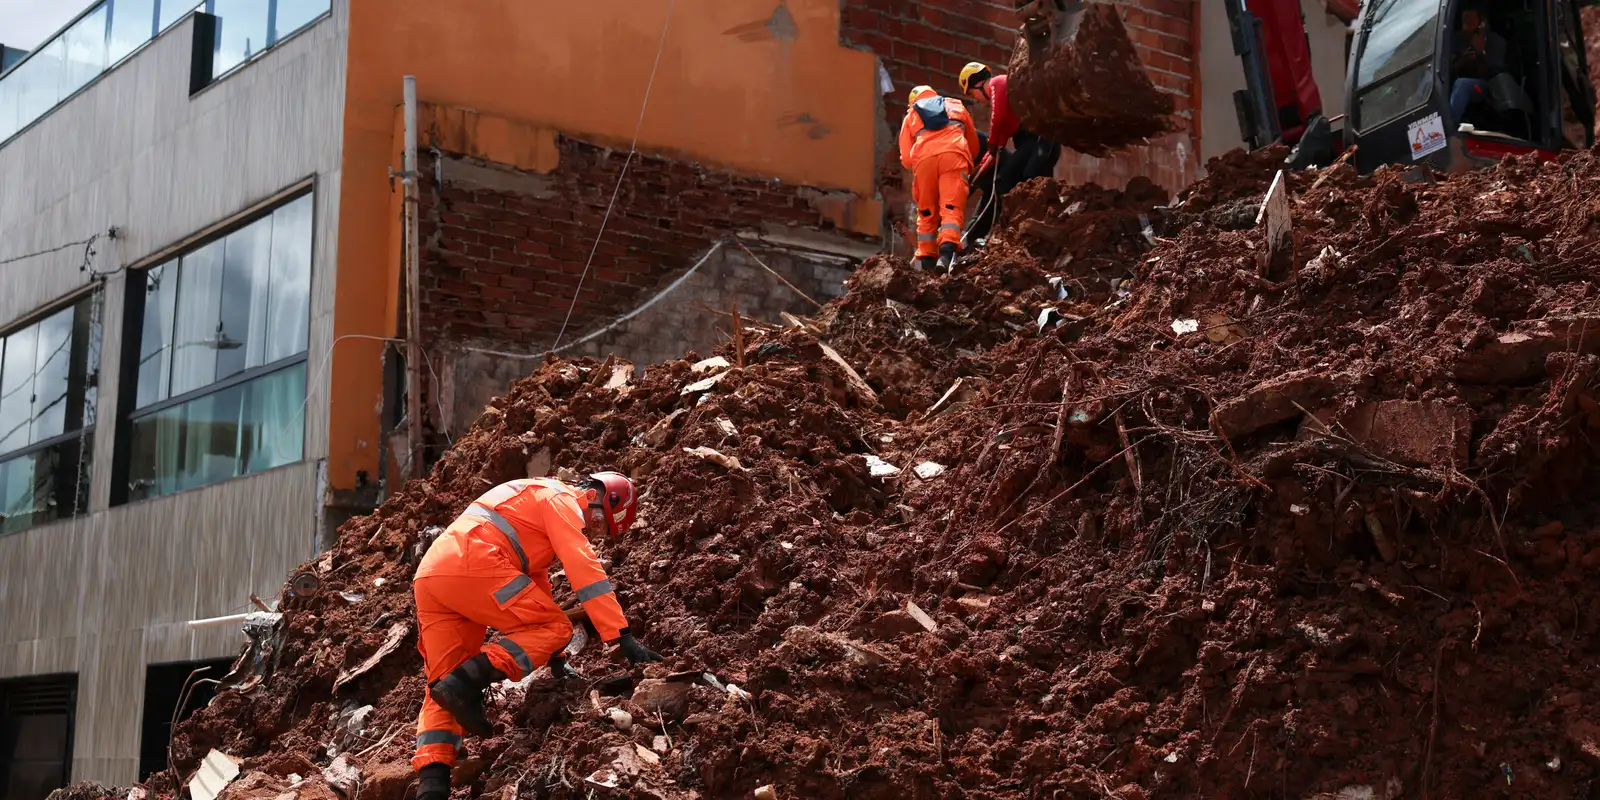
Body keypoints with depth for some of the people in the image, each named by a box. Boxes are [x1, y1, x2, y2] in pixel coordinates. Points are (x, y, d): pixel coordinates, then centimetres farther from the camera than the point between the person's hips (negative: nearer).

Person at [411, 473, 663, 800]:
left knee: (445, 685, 9)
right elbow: (584, 568, -6)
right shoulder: (561, 498, 6)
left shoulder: (535, 503, 36)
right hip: (472, 567, -9)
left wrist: (553, 656, 39)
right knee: (555, 627, -1)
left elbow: (535, 581, 40)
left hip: (430, 575, 9)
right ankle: (466, 682, -16)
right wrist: (623, 637, -9)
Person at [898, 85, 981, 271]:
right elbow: (974, 145, 35)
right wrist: (969, 169, 51)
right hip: (954, 154, 0)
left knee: (927, 212, 14)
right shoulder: (956, 105, 34)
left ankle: (925, 260, 11)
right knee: (952, 208, -9)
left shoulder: (911, 115, 29)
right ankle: (947, 253, -29)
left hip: (924, 158, 1)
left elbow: (906, 159, 18)